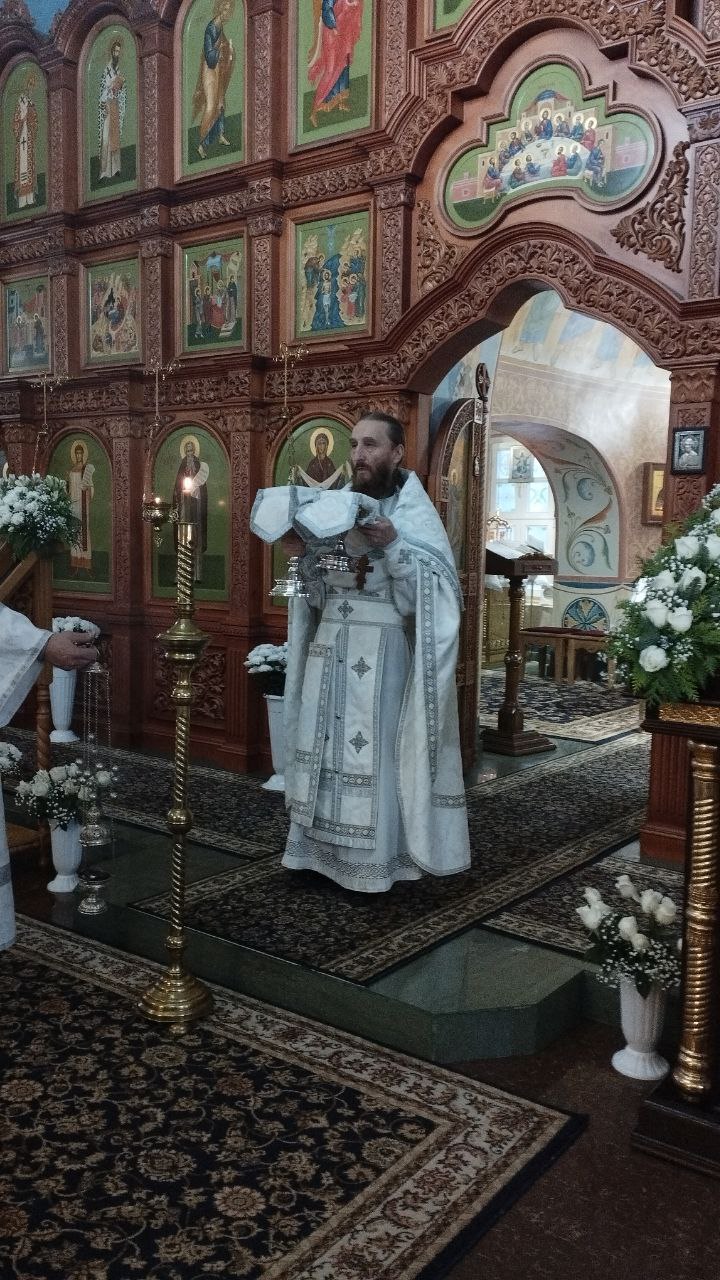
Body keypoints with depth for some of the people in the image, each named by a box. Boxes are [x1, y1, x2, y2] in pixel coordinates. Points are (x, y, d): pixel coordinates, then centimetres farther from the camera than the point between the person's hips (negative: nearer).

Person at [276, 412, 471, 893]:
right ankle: (323, 847, 18)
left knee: (375, 750, -3)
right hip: (329, 648, 6)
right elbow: (321, 589, 12)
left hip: (381, 654, -5)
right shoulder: (333, 505, 11)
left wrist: (392, 545, -24)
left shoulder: (414, 510, -3)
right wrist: (304, 553, -6)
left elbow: (438, 587, -14)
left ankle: (373, 859, 7)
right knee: (324, 745, 8)